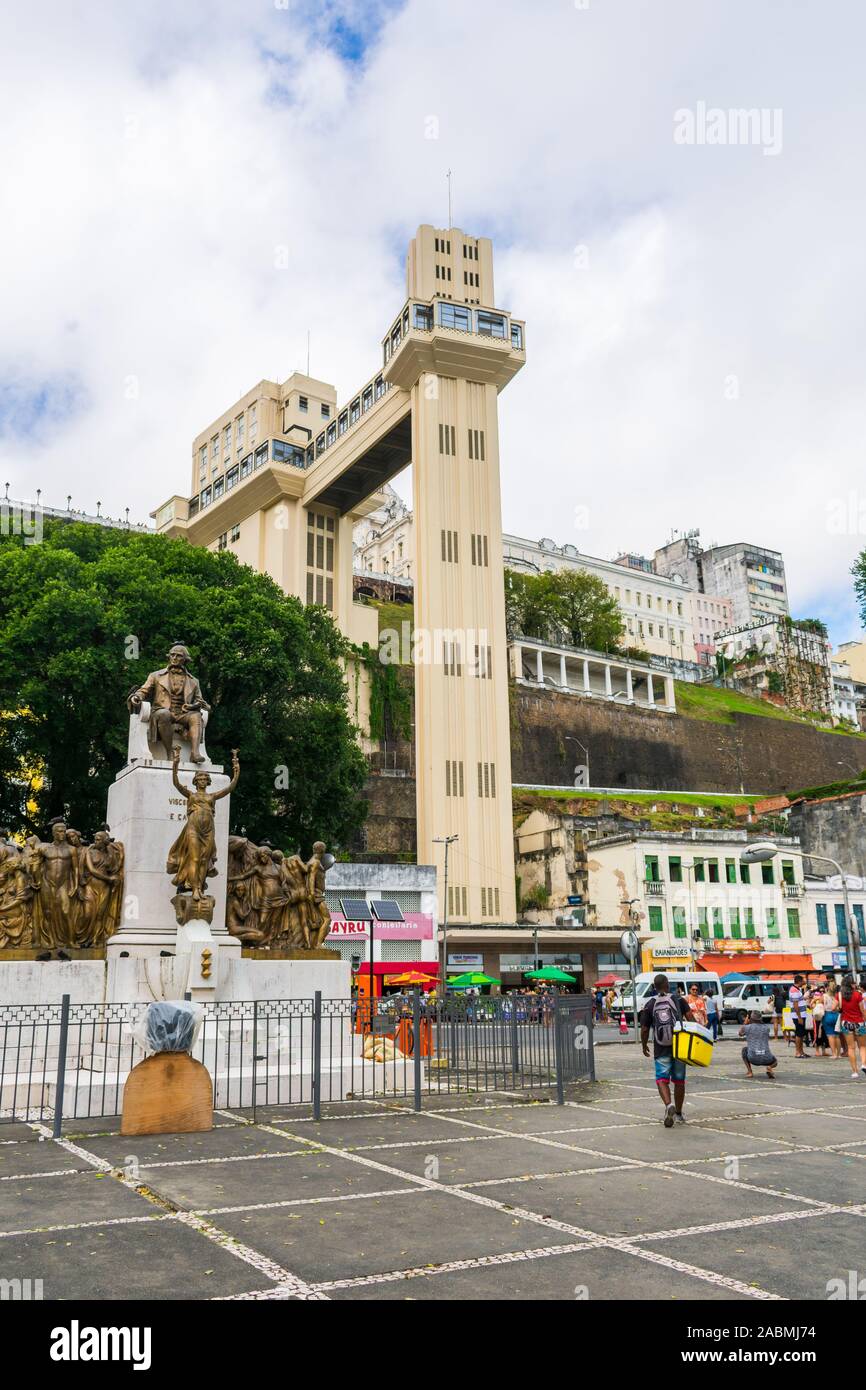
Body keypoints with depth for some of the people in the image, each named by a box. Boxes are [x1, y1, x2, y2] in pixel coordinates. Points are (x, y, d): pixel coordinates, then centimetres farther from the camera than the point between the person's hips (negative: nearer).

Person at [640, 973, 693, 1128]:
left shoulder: (650, 1004, 2)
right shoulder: (678, 999, 2)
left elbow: (644, 1029, 3)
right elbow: (690, 1017, -10)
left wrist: (644, 1046, 17)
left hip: (661, 1048, -1)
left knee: (662, 1078, -1)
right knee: (679, 1080, 13)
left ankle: (668, 1105, -28)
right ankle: (678, 1114, 23)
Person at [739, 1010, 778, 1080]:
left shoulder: (746, 1027, 3)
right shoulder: (767, 1027, 10)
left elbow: (740, 1034, 28)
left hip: (753, 1058, -1)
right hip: (766, 1058, 1)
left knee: (744, 1050, 33)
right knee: (775, 1063, 37)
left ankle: (749, 1071, 15)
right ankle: (770, 1067, -2)